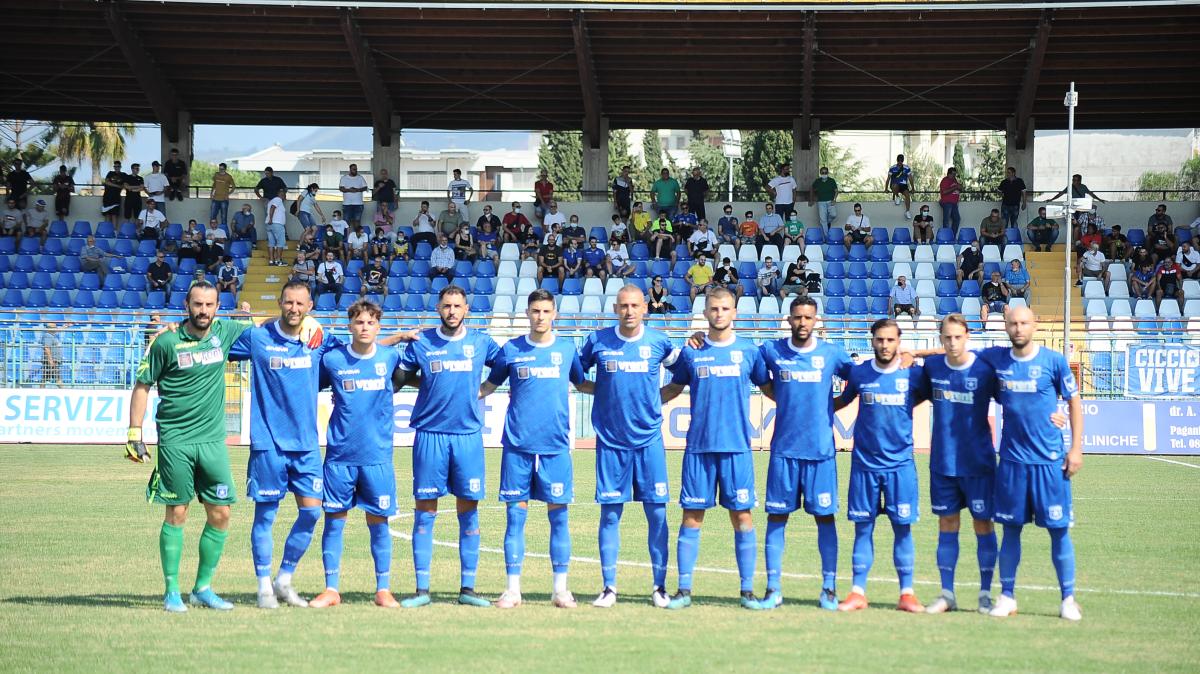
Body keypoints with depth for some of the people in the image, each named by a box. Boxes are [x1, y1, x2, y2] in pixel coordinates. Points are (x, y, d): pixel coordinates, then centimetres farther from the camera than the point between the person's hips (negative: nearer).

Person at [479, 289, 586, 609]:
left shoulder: (567, 349, 7)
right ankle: (513, 589, 7)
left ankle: (561, 588, 8)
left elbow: (583, 384, 21)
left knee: (558, 514, 1)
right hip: (517, 444, 0)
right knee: (516, 514, 1)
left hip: (555, 446, 0)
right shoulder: (511, 350, 5)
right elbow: (489, 386, 16)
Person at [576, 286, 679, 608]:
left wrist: (656, 398, 2)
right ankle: (608, 587, 8)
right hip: (610, 440, 0)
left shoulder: (659, 342, 2)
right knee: (610, 513, 1)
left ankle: (659, 585, 8)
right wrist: (604, 389, -2)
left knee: (657, 512, -1)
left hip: (649, 439, 0)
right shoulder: (598, 341, 0)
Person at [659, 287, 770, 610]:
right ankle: (684, 590, 6)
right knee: (691, 516, 1)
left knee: (742, 516, -1)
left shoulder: (749, 351, 5)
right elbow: (673, 388, 20)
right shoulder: (691, 352, 7)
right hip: (698, 446, 1)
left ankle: (747, 590, 7)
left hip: (737, 447, -1)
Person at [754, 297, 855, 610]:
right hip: (784, 448, 0)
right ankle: (773, 588, 6)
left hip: (821, 449, 0)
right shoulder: (771, 351, 3)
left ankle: (829, 588, 8)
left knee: (825, 516, 2)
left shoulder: (832, 353, 3)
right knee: (777, 516, 0)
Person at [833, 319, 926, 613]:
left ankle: (906, 593, 7)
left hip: (900, 463, -1)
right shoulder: (859, 373, 2)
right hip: (864, 462, 1)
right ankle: (858, 592, 9)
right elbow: (842, 401, 18)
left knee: (902, 527, 0)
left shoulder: (913, 374, -2)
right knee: (863, 527, 3)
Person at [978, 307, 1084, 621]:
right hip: (1012, 460, 2)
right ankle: (1007, 596, 15)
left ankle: (1068, 599, 7)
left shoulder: (1054, 361, -2)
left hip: (1050, 461, -2)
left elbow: (1074, 402, 4)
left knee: (1059, 529, -1)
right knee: (1011, 528, 7)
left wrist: (1076, 448, -1)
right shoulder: (994, 359, 4)